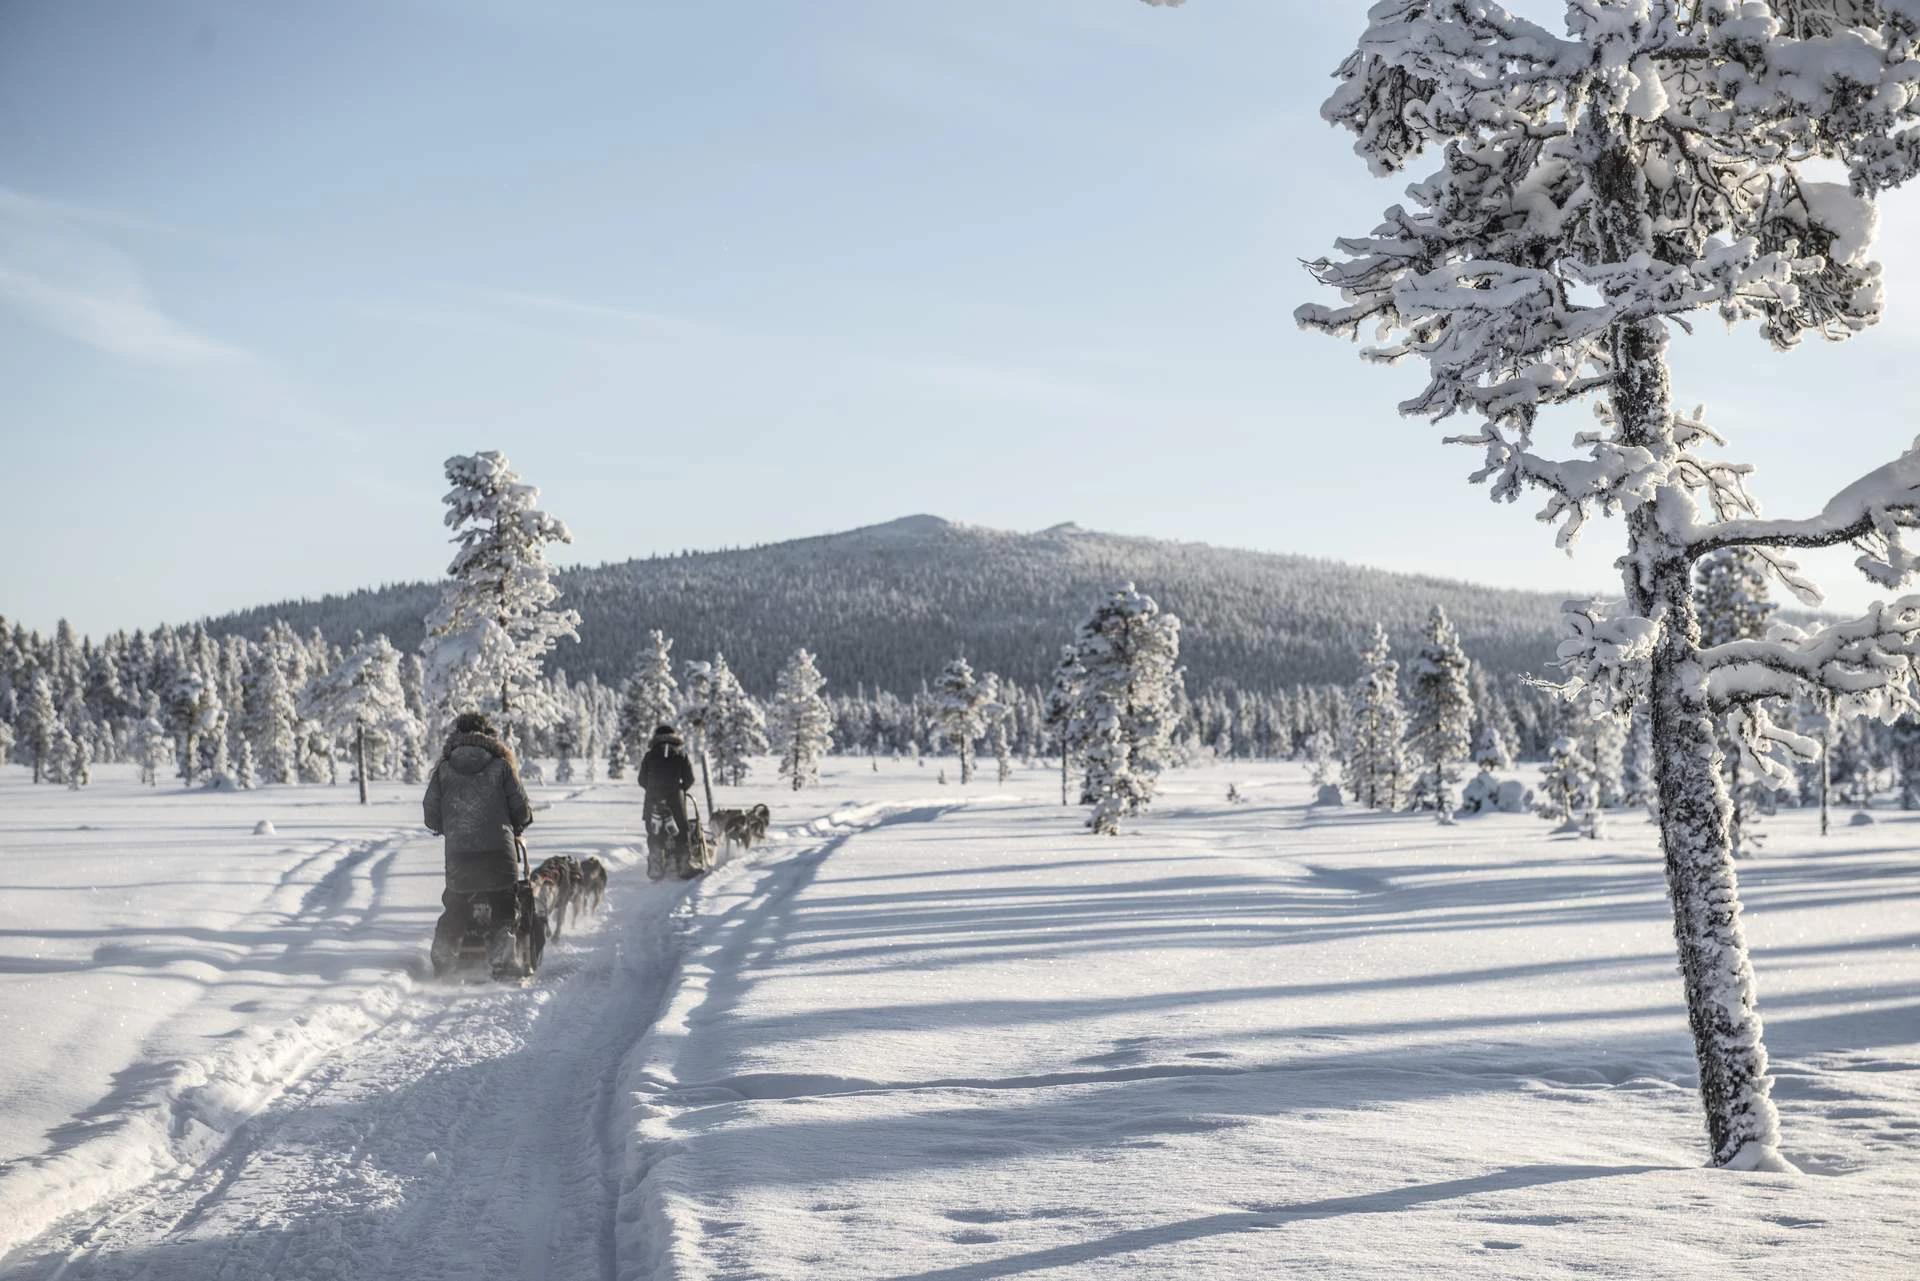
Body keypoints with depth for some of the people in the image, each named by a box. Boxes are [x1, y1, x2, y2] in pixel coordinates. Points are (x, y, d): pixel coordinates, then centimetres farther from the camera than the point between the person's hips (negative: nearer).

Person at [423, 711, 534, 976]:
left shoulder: (444, 769, 4)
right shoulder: (501, 766, -1)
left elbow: (431, 816, 4)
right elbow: (521, 811, 0)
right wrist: (517, 824, 21)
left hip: (458, 857, 2)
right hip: (498, 854, -2)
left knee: (455, 914, 16)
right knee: (504, 913, 9)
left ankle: (442, 968, 10)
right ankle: (500, 964, 0)